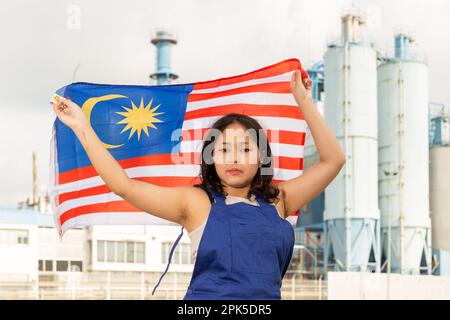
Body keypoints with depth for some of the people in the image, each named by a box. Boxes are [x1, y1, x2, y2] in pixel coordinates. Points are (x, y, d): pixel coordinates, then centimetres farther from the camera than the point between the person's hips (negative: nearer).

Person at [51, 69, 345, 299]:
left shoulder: (277, 202, 12)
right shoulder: (196, 202, 5)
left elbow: (333, 160, 14)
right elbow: (122, 184, 0)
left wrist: (304, 101, 13)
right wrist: (83, 128, -2)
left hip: (267, 295, 3)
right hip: (207, 294, -2)